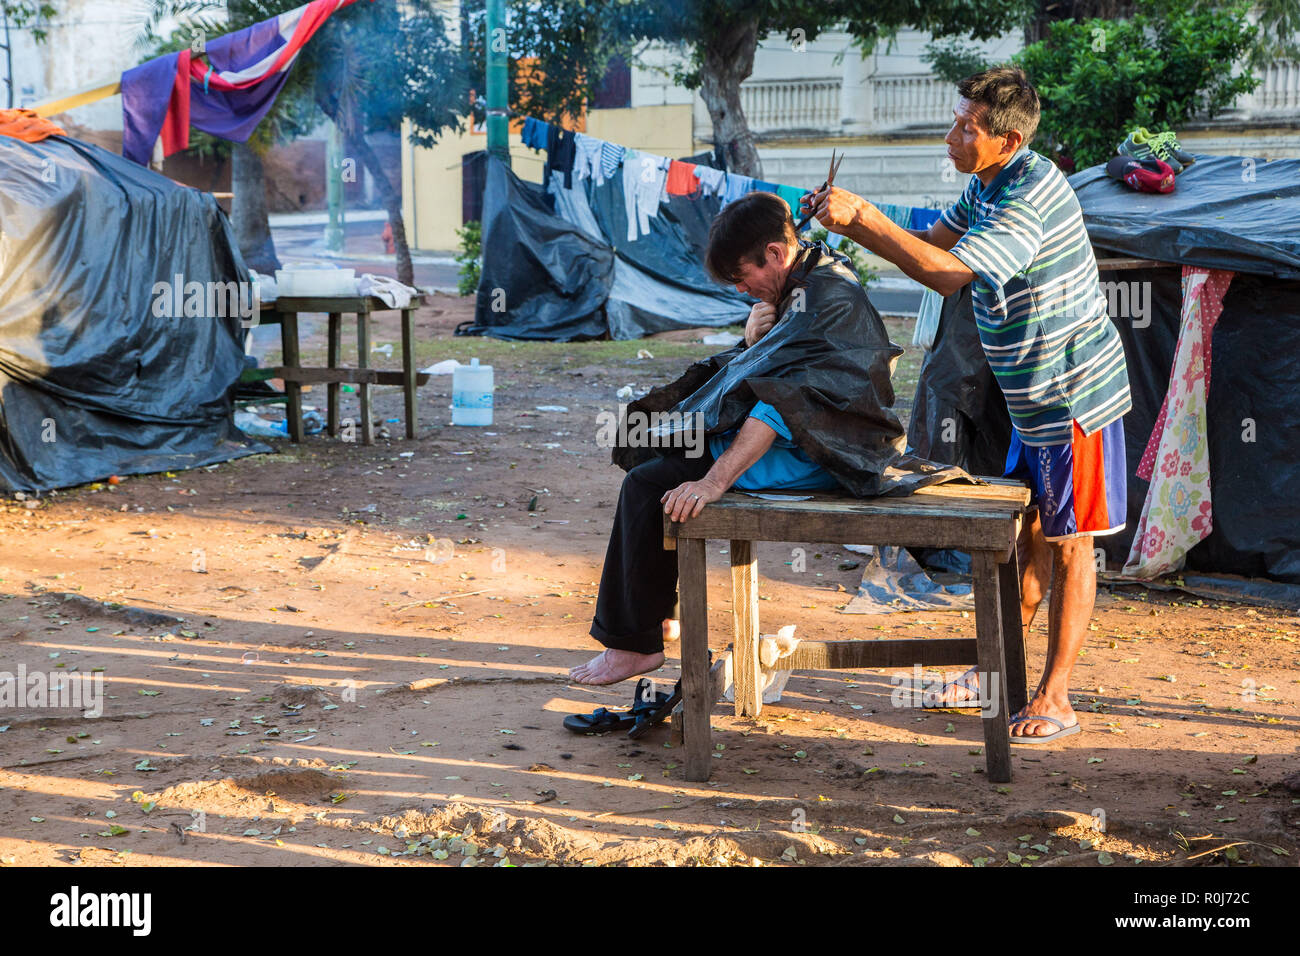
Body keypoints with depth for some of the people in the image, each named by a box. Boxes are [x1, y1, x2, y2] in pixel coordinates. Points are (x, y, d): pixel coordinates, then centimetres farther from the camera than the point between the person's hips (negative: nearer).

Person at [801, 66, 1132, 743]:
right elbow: (930, 243, 15)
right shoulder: (989, 184, 6)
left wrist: (863, 214, -26)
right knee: (1027, 535, 16)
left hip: (1074, 396, -9)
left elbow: (946, 274, -31)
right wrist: (847, 223, 1)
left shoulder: (1031, 195, -25)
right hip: (1034, 400, 9)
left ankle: (1054, 700, 7)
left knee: (1069, 545, -1)